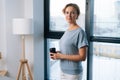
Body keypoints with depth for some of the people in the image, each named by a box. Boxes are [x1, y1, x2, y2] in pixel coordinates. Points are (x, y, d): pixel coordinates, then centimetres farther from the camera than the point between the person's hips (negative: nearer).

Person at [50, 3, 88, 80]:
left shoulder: (80, 32, -17)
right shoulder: (67, 31, 7)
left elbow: (82, 57, -19)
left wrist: (61, 56, -19)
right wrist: (57, 54, -2)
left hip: (74, 73, -7)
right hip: (64, 71, 7)